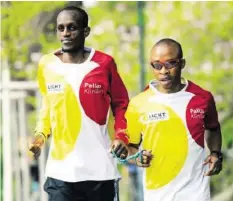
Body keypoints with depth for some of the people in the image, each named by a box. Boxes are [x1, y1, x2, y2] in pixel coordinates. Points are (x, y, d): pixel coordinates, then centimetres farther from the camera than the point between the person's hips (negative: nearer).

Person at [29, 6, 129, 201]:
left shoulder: (104, 63, -3)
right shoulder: (47, 65, 3)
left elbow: (120, 105, 6)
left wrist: (121, 137, -10)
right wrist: (41, 134, 3)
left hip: (100, 169, -1)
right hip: (60, 170, 1)